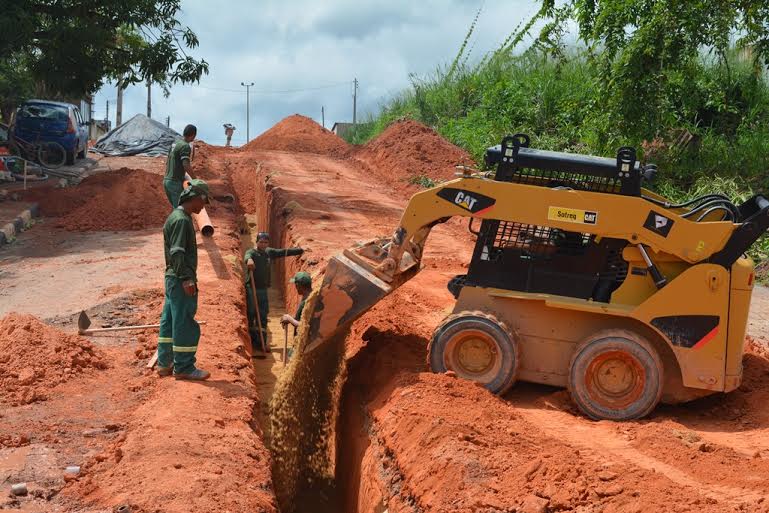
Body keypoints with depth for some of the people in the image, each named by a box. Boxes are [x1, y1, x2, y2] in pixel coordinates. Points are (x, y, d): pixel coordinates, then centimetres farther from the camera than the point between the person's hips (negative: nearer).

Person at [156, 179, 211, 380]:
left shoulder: (176, 217, 15)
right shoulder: (181, 220, -16)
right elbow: (177, 253, -22)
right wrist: (186, 279, -25)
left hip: (173, 278, 11)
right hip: (181, 281, -11)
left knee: (169, 322, 14)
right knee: (185, 324, -4)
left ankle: (165, 363, 22)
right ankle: (184, 367, 2)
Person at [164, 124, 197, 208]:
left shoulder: (174, 144, 14)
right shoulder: (185, 146, -15)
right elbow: (186, 166, -25)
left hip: (166, 180, 9)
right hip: (176, 182, -9)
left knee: (175, 208, 18)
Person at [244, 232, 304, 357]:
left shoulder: (269, 252, 10)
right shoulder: (251, 252, -10)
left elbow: (284, 252, 21)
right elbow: (247, 257, -34)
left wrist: (300, 250, 24)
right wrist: (249, 260, -58)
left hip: (263, 289, 6)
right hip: (251, 289, -6)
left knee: (263, 316, 10)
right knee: (251, 317, -5)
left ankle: (261, 343, 19)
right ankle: (252, 344, -2)